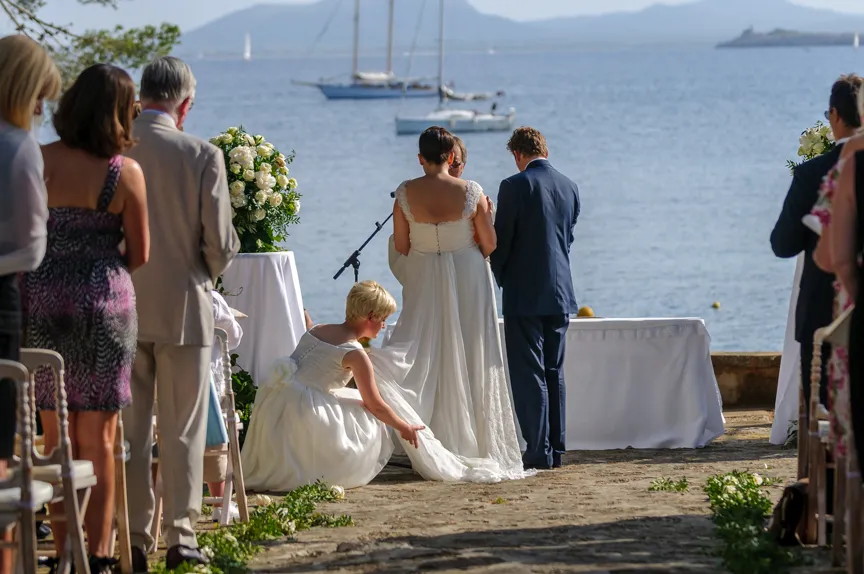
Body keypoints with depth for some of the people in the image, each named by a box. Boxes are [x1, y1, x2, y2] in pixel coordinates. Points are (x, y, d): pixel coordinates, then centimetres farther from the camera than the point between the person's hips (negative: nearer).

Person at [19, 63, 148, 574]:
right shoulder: (126, 172, -9)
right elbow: (140, 255, -2)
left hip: (42, 301, 2)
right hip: (104, 302, -2)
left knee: (57, 438, 11)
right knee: (99, 440, 6)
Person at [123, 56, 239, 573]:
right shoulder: (202, 156, -11)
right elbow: (221, 242, -8)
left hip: (122, 309, 2)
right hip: (184, 305, -2)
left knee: (130, 430, 8)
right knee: (183, 431, 6)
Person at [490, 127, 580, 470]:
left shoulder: (515, 186, -11)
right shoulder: (570, 187, 7)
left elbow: (500, 240, -7)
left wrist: (501, 278, 11)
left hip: (524, 295, -6)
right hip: (561, 293, 6)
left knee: (529, 374, -3)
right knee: (554, 372, 12)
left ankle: (539, 452, -6)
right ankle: (556, 449, 14)